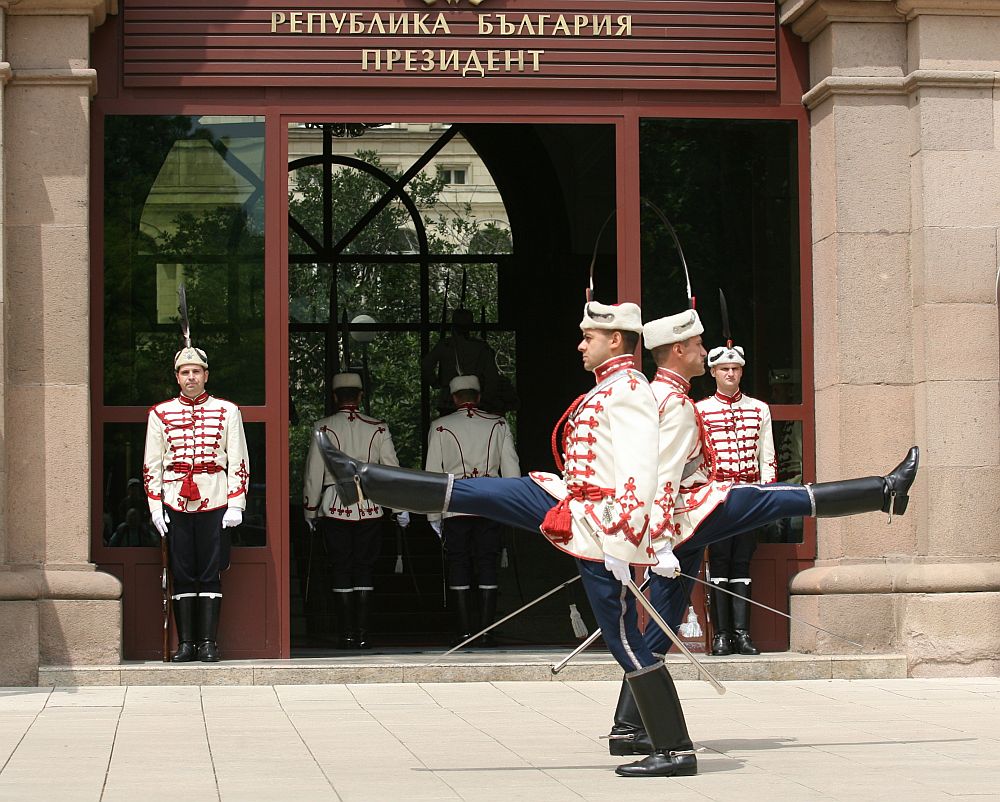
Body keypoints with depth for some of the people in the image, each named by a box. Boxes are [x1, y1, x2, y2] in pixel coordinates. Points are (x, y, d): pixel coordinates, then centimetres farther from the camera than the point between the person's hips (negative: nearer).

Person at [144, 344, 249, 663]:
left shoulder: (227, 411, 5)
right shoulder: (160, 414, 7)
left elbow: (238, 462, 3)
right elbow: (152, 465, 8)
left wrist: (236, 504, -4)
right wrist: (155, 506, 0)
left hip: (215, 504, -1)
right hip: (176, 504, 1)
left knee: (210, 573, 0)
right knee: (182, 574, 3)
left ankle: (209, 642, 4)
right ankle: (185, 642, 7)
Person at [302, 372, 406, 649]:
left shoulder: (323, 428, -2)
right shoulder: (378, 428, 1)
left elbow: (313, 473, 0)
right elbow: (392, 470, 3)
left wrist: (310, 511, 9)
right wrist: (402, 508, 11)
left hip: (335, 506, -1)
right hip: (369, 506, 1)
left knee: (341, 569, 4)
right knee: (364, 569, 5)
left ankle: (346, 634, 1)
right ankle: (362, 634, 1)